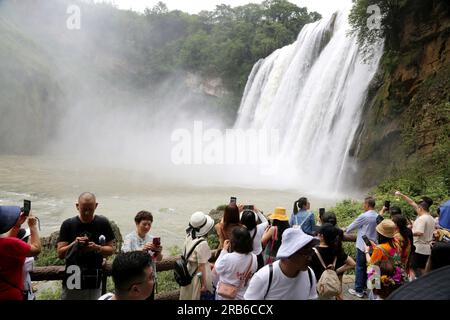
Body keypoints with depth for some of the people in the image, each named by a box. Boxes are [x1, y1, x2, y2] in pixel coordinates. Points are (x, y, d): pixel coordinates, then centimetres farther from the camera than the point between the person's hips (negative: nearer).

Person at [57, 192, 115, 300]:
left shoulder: (103, 223, -2)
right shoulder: (68, 224, -2)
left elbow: (111, 250, 3)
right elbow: (60, 254, -2)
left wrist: (97, 248, -16)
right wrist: (74, 244, -19)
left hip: (94, 280, 0)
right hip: (72, 279, 0)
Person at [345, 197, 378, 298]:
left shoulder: (364, 216, -18)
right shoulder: (377, 217, 2)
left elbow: (352, 226, -7)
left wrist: (345, 230, 13)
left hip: (363, 246, -7)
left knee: (360, 268, 3)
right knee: (368, 267, 18)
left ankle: (358, 290, 10)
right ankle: (365, 286, 29)